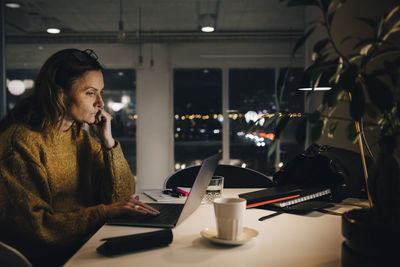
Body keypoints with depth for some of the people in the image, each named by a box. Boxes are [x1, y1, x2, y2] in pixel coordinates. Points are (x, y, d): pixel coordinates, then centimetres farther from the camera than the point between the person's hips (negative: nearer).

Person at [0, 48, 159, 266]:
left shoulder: (80, 137, 8)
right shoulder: (22, 141, -14)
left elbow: (122, 195, 4)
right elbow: (33, 227, -19)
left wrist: (108, 140, -6)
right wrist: (105, 212, -25)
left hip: (84, 247, 7)